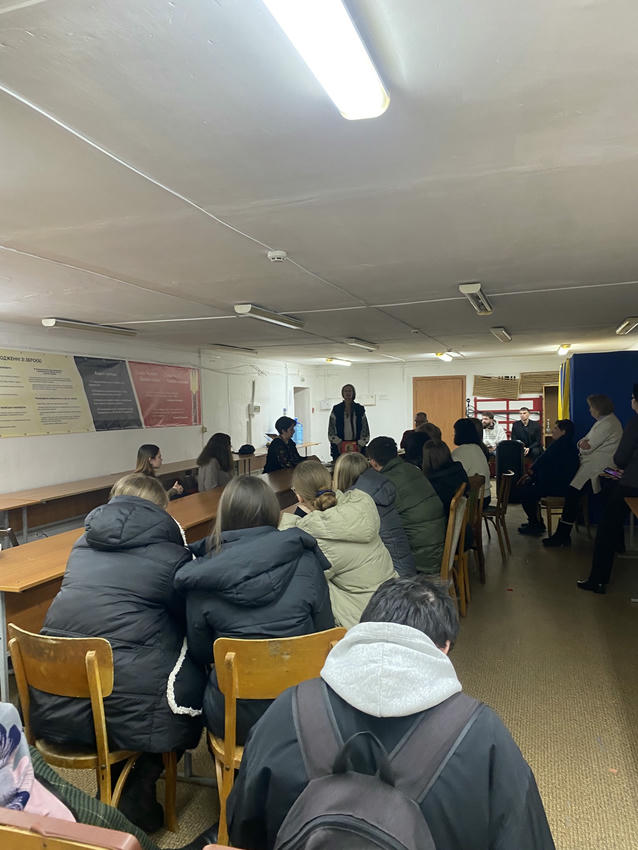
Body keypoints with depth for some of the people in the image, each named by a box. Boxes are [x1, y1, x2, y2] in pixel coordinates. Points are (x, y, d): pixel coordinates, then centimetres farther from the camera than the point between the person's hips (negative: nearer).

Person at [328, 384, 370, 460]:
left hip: (357, 446, 1)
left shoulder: (360, 409, 8)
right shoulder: (336, 409, 5)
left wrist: (360, 444, -3)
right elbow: (331, 430, 4)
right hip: (339, 447, 0)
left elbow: (365, 429, 7)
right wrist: (338, 442, -7)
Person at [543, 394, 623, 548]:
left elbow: (588, 447, -14)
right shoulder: (603, 421, 22)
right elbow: (583, 444, 17)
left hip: (597, 469, -11)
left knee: (572, 492, -18)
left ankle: (562, 535, -15)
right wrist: (583, 443, -6)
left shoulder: (608, 424, -13)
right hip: (591, 464, 11)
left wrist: (583, 444, 8)